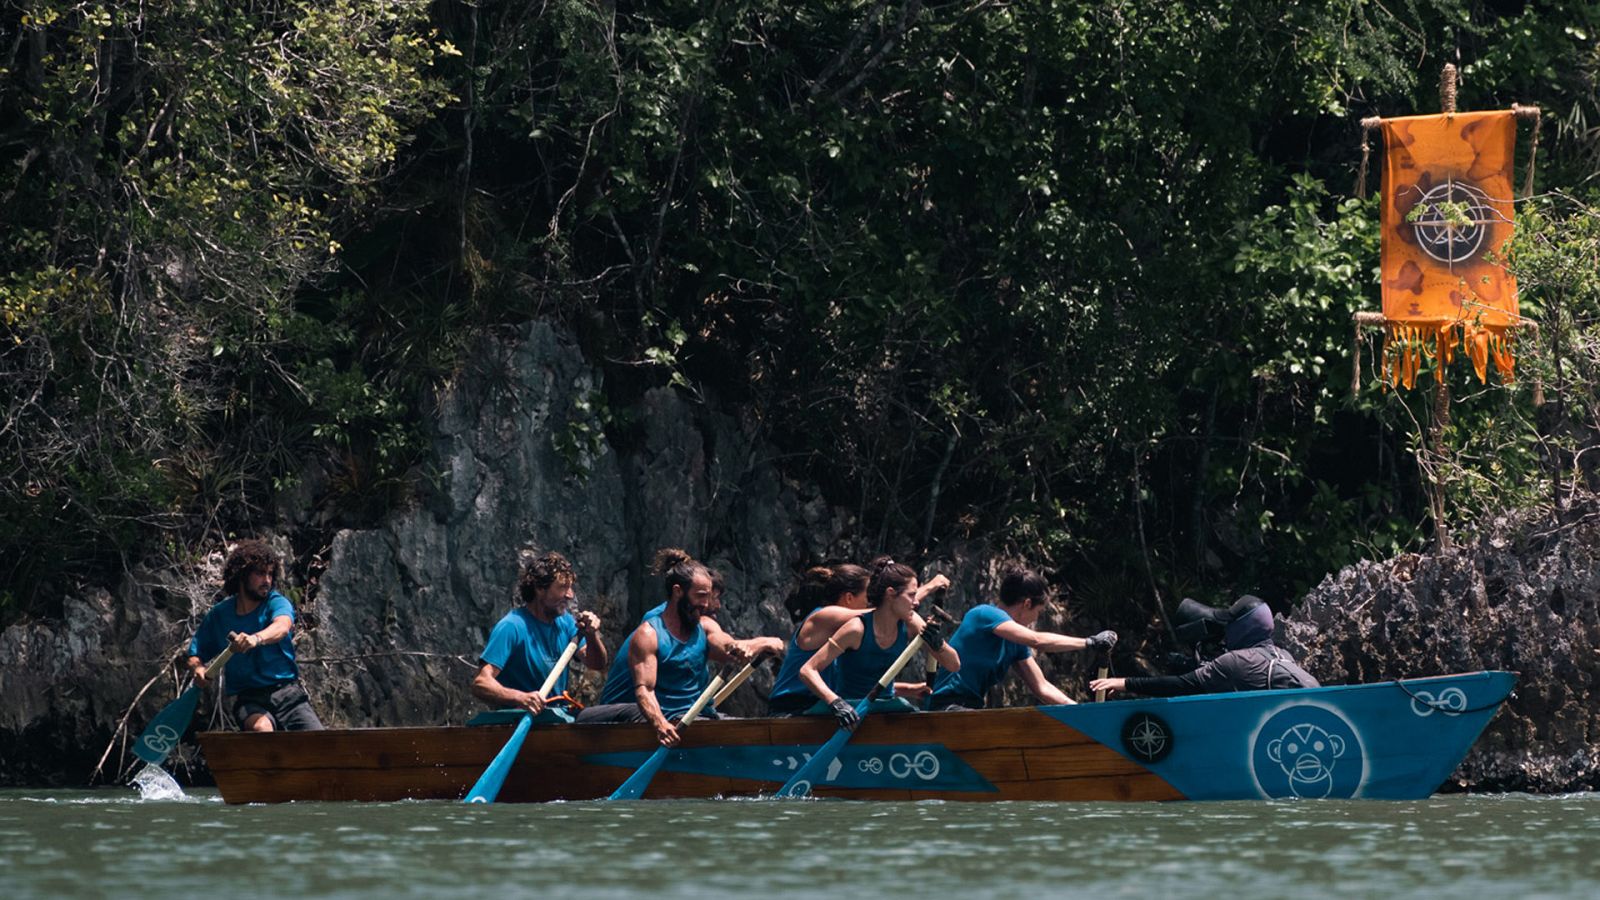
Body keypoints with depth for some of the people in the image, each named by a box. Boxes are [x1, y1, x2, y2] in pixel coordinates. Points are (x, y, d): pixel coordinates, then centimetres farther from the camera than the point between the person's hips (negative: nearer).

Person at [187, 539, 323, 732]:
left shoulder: (277, 602, 0)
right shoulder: (218, 615, 5)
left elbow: (282, 626, -25)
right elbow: (195, 656, 13)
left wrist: (256, 639, -47)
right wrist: (198, 669, -13)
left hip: (288, 693, 1)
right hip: (248, 699, -1)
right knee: (261, 728, -35)